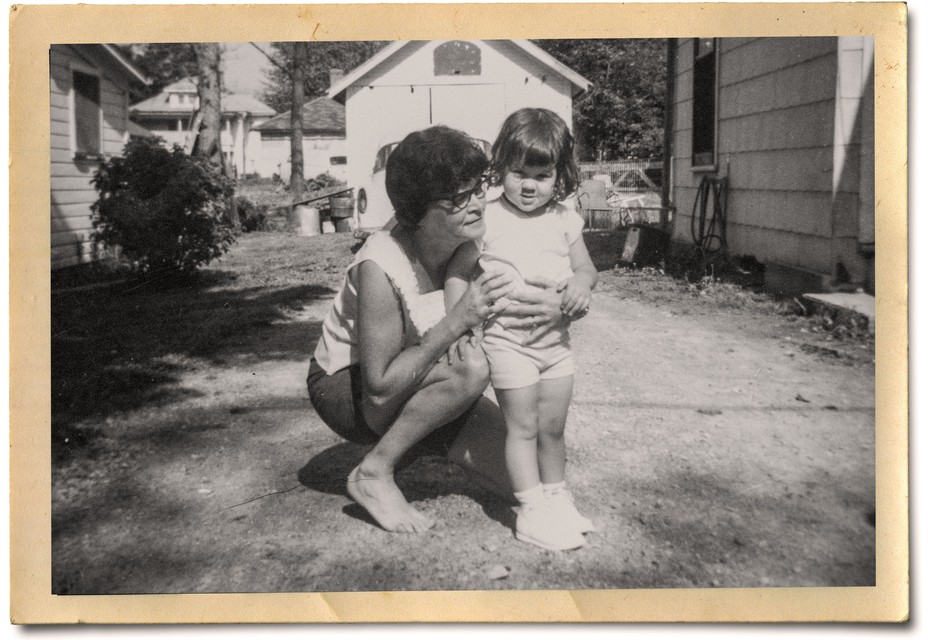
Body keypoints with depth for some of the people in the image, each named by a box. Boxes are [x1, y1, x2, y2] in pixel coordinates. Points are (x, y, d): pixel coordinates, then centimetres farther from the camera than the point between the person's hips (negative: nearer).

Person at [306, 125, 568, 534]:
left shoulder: (476, 240, -16)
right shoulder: (381, 269, -33)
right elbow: (379, 388, -31)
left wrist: (557, 305, -30)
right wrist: (458, 320, -37)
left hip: (414, 381, 6)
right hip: (347, 388, -5)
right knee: (471, 366, -33)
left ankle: (420, 438, 17)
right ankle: (373, 474, -14)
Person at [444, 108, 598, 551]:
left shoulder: (564, 219, 4)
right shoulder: (487, 220, -8)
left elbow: (586, 267, 11)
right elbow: (459, 272, -3)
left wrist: (581, 282, -12)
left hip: (556, 339, 4)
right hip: (508, 341, -4)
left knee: (553, 427, 14)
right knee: (523, 428, 1)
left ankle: (556, 497, 31)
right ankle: (532, 513, 10)